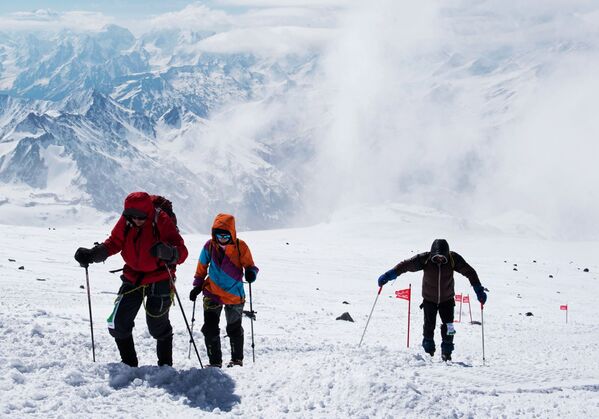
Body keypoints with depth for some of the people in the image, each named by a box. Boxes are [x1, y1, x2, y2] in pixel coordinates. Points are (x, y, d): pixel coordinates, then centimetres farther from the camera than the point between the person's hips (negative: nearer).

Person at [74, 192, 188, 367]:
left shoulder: (162, 222, -21)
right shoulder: (125, 221, -9)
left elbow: (182, 253, -26)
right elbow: (113, 243, 2)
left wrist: (168, 252, -50)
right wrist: (92, 254, -16)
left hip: (159, 280, -4)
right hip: (133, 278, 4)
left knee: (158, 326, 5)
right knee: (117, 323, -1)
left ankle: (165, 364, 29)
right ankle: (129, 363, 19)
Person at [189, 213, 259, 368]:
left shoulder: (240, 247, -10)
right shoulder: (210, 246, -4)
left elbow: (250, 265, -2)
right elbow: (202, 267, 10)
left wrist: (251, 273, -25)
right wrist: (197, 286, 8)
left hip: (234, 295, -1)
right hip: (212, 294, 1)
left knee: (234, 329, 13)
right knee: (210, 329, -5)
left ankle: (237, 359, 31)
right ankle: (215, 361, 9)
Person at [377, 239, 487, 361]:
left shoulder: (453, 259, -21)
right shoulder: (425, 259, -24)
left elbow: (469, 272, -12)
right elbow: (405, 265, -22)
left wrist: (479, 289, -16)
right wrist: (388, 275, -29)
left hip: (447, 299, 0)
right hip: (429, 299, 0)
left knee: (448, 327, -6)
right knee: (429, 326, 3)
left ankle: (446, 353, 11)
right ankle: (428, 353, 22)